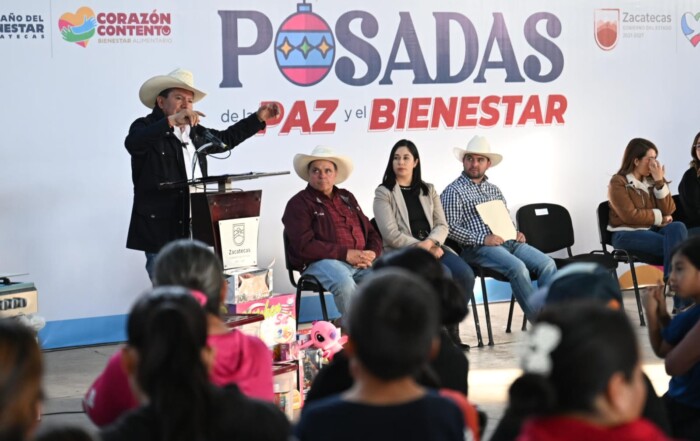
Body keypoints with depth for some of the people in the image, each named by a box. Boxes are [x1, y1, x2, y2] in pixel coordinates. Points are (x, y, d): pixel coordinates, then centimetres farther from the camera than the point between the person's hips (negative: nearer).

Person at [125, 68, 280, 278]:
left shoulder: (196, 133, 20)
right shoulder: (146, 127, -2)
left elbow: (226, 139, 36)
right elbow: (133, 143, -25)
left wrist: (258, 118, 32)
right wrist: (171, 121, -35)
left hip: (194, 232, 7)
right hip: (160, 233, -7)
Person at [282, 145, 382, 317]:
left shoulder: (347, 198, 26)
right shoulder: (299, 204, 5)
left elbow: (372, 233, 25)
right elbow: (304, 246, -9)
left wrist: (372, 254, 1)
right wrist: (346, 254, -15)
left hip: (360, 262, 5)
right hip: (320, 263, -5)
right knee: (344, 282, -39)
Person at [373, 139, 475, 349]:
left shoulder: (428, 190, 18)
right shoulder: (384, 193, 2)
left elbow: (442, 225, 8)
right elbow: (391, 235, -8)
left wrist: (430, 242, -13)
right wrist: (421, 247, -14)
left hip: (432, 247, 5)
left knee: (465, 274, -24)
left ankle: (452, 328, -10)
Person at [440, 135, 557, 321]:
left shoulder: (494, 189, 24)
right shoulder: (454, 191, 1)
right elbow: (450, 227, -9)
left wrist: (516, 233, 6)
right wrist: (483, 239, -17)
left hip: (508, 242, 7)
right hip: (478, 248, -7)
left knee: (547, 263, -16)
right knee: (518, 267, -31)